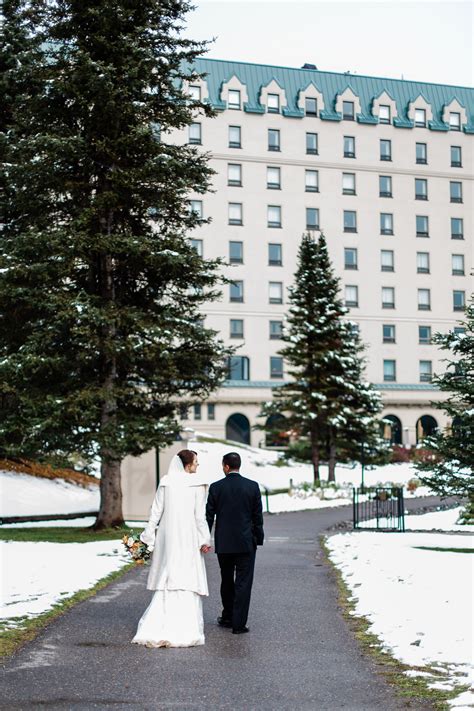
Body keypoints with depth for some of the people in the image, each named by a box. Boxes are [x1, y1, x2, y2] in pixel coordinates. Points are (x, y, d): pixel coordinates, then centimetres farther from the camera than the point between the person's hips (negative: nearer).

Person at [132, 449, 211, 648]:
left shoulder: (165, 482, 3)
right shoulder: (197, 483, -7)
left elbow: (156, 512, 3)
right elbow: (200, 515, -8)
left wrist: (148, 537, 8)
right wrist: (204, 540, -2)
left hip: (167, 537, 4)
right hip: (188, 539, -4)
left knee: (166, 582, 11)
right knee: (187, 582, 1)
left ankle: (154, 629, 7)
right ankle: (185, 630, -1)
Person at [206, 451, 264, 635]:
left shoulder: (216, 487, -5)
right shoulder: (253, 486, -4)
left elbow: (209, 516, -2)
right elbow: (258, 516, -1)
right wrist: (258, 539, 8)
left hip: (223, 543, 1)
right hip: (246, 543, -1)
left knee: (227, 581, 18)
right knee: (243, 583, 1)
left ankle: (228, 617, 28)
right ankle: (238, 624, -1)